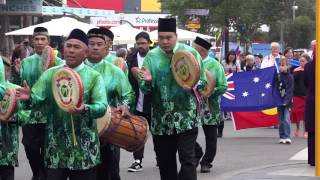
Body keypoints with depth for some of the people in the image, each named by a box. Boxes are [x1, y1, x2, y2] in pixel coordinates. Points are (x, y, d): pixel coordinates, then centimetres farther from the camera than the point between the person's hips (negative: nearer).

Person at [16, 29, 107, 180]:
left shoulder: (94, 77, -1)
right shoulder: (50, 74, 7)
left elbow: (101, 106, -12)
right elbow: (37, 97, -1)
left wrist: (85, 109, -33)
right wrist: (29, 98, -25)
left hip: (83, 147, -1)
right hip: (55, 145, 1)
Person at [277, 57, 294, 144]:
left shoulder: (290, 77, -5)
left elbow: (290, 91, -10)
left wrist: (286, 101, -19)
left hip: (287, 102, -4)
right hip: (279, 101, 4)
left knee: (286, 119, -13)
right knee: (281, 120, 8)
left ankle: (287, 137, -13)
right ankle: (282, 137, 15)